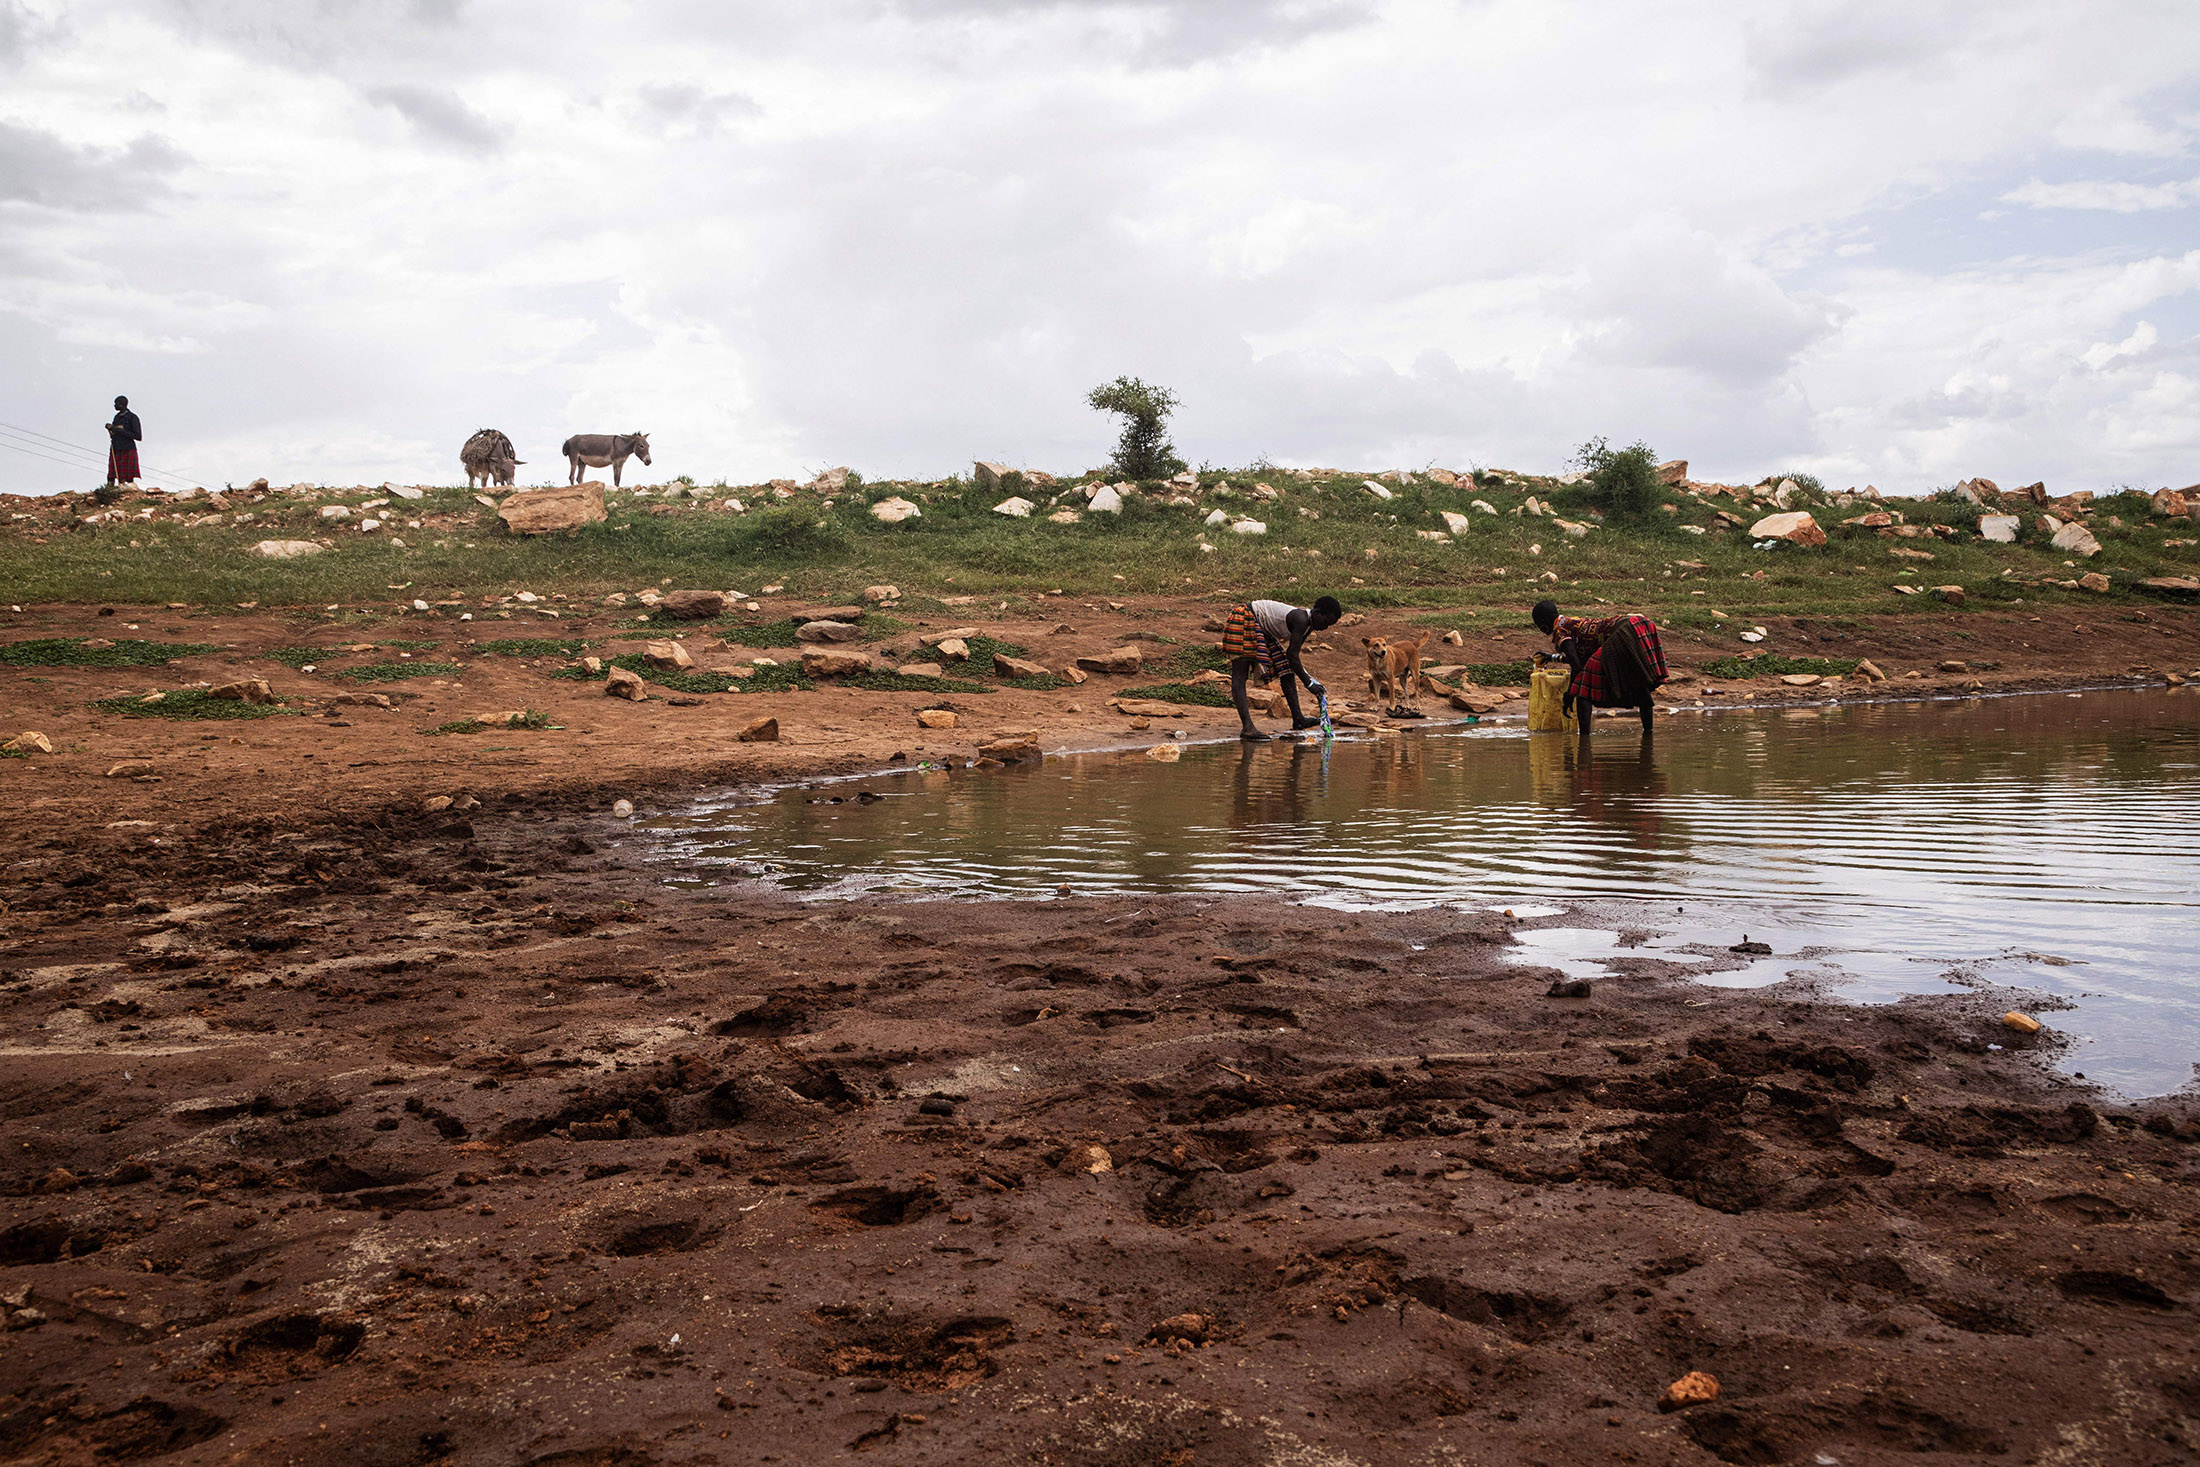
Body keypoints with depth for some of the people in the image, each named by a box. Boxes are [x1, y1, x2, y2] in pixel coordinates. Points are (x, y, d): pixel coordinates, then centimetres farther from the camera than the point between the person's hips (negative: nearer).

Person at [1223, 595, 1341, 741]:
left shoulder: (1308, 625, 3)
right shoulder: (1301, 619, -26)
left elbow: (1292, 654, 12)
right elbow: (1292, 655, -26)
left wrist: (1308, 676, 11)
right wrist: (1308, 683, -22)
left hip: (1264, 630, 11)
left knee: (1287, 672, 8)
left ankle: (1298, 719, 13)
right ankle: (1247, 727, -26)